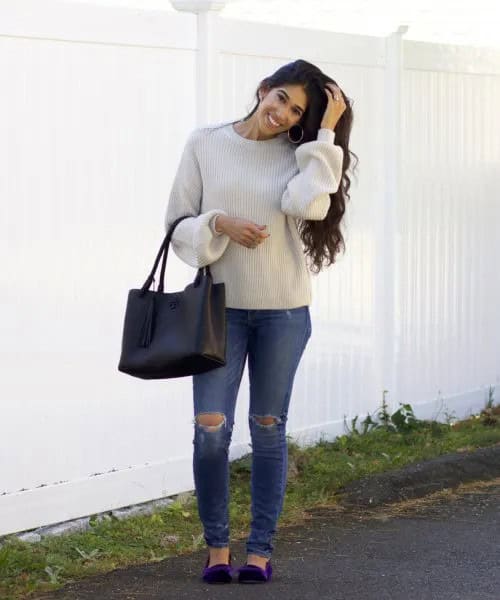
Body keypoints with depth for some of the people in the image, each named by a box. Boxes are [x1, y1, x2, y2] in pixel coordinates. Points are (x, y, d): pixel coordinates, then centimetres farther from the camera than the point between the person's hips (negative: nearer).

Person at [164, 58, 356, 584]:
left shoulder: (300, 154, 0)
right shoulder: (205, 144, 0)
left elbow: (308, 204, -21)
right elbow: (178, 223, 1)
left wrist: (325, 133, -15)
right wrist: (220, 223, -17)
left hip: (283, 311, 1)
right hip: (221, 306, 0)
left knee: (268, 428, 7)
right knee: (211, 428, -7)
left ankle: (260, 549, 15)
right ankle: (216, 544, 8)